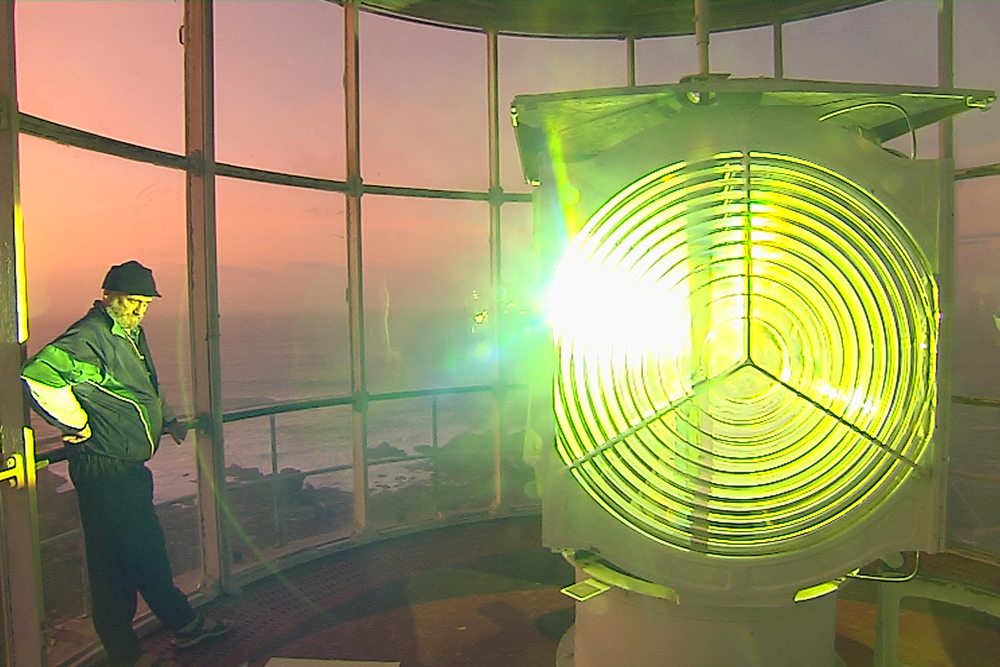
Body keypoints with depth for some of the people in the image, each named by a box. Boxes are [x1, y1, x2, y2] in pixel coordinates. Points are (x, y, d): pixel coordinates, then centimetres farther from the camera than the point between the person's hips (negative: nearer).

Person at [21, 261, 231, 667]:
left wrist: (166, 420, 20)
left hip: (129, 468, 10)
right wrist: (77, 425, -23)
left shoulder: (131, 333, 13)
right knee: (117, 561, 5)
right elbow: (38, 376, -33)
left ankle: (184, 625, 29)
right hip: (104, 470, -10)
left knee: (149, 550, 17)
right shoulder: (90, 338, -19)